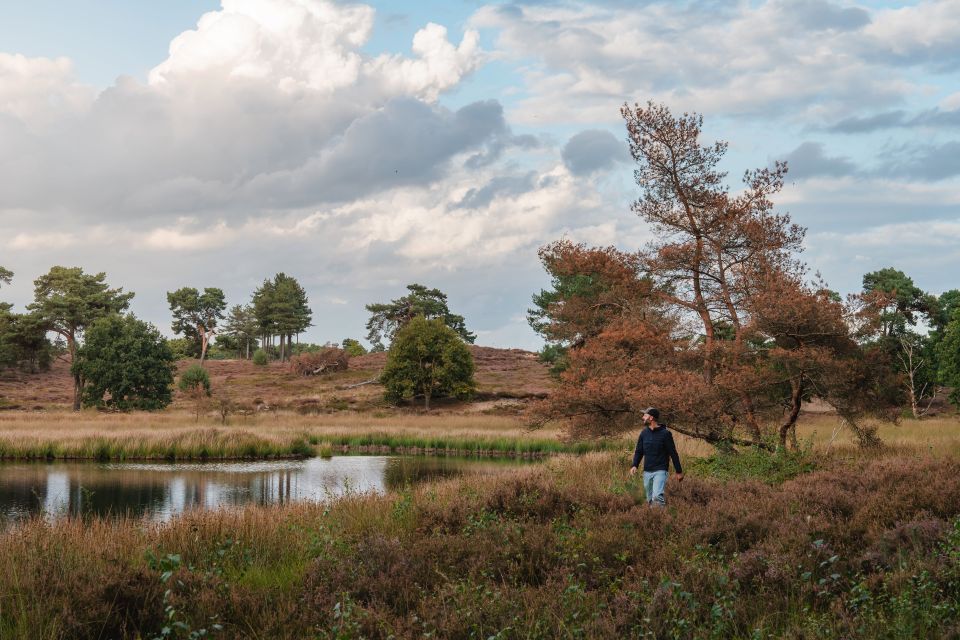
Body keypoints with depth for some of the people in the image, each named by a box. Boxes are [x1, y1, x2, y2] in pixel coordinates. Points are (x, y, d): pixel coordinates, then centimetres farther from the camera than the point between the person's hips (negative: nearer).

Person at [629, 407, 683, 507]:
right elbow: (639, 451, 11)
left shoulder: (665, 433, -8)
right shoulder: (644, 433, 6)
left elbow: (673, 453, -4)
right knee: (650, 500, 9)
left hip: (660, 471, -6)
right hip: (647, 472, 6)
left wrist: (679, 471, -2)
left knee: (657, 497, -24)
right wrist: (635, 465, -6)